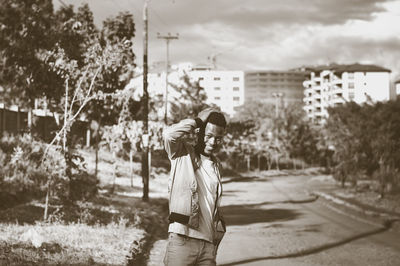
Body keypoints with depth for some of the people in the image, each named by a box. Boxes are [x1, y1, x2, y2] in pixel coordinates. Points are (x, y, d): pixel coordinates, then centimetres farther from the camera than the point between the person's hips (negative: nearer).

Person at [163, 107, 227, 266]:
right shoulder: (183, 153, 1)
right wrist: (197, 121, -8)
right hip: (182, 240, -5)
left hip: (208, 242, 6)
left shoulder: (216, 165, 17)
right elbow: (169, 134, -21)